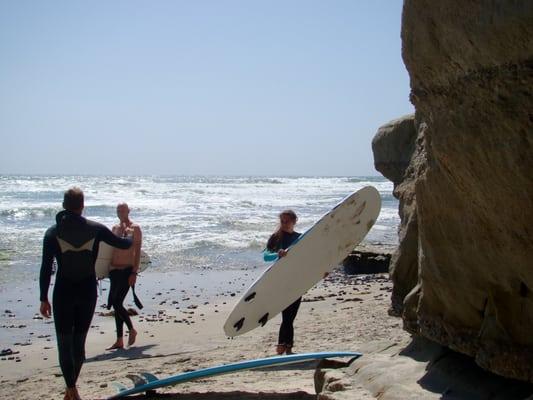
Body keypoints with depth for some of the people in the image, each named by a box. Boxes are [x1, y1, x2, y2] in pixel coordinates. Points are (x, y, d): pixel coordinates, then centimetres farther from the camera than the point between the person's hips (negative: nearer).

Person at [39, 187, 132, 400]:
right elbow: (122, 243, 7)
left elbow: (46, 268, -7)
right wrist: (132, 239, 31)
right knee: (79, 341, 14)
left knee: (64, 343, 6)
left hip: (64, 292, -2)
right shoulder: (95, 229, -4)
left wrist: (44, 299, -1)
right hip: (88, 291, 2)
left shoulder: (53, 232, -7)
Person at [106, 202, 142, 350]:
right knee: (116, 304, 7)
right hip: (114, 270, 7)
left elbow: (137, 251, -9)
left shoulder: (135, 228, -5)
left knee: (117, 303, -13)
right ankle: (119, 341, 12)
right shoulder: (115, 228, 14)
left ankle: (131, 330, 9)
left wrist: (134, 272, -15)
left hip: (128, 270, -7)